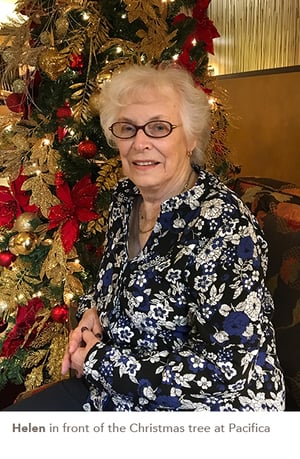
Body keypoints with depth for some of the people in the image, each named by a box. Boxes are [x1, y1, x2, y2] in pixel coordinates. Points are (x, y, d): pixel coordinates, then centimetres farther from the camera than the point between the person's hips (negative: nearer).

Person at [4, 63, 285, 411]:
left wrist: (100, 360, -21)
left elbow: (231, 367, -27)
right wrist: (91, 311, -5)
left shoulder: (224, 226, -25)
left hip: (193, 406, -6)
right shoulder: (126, 197, -2)